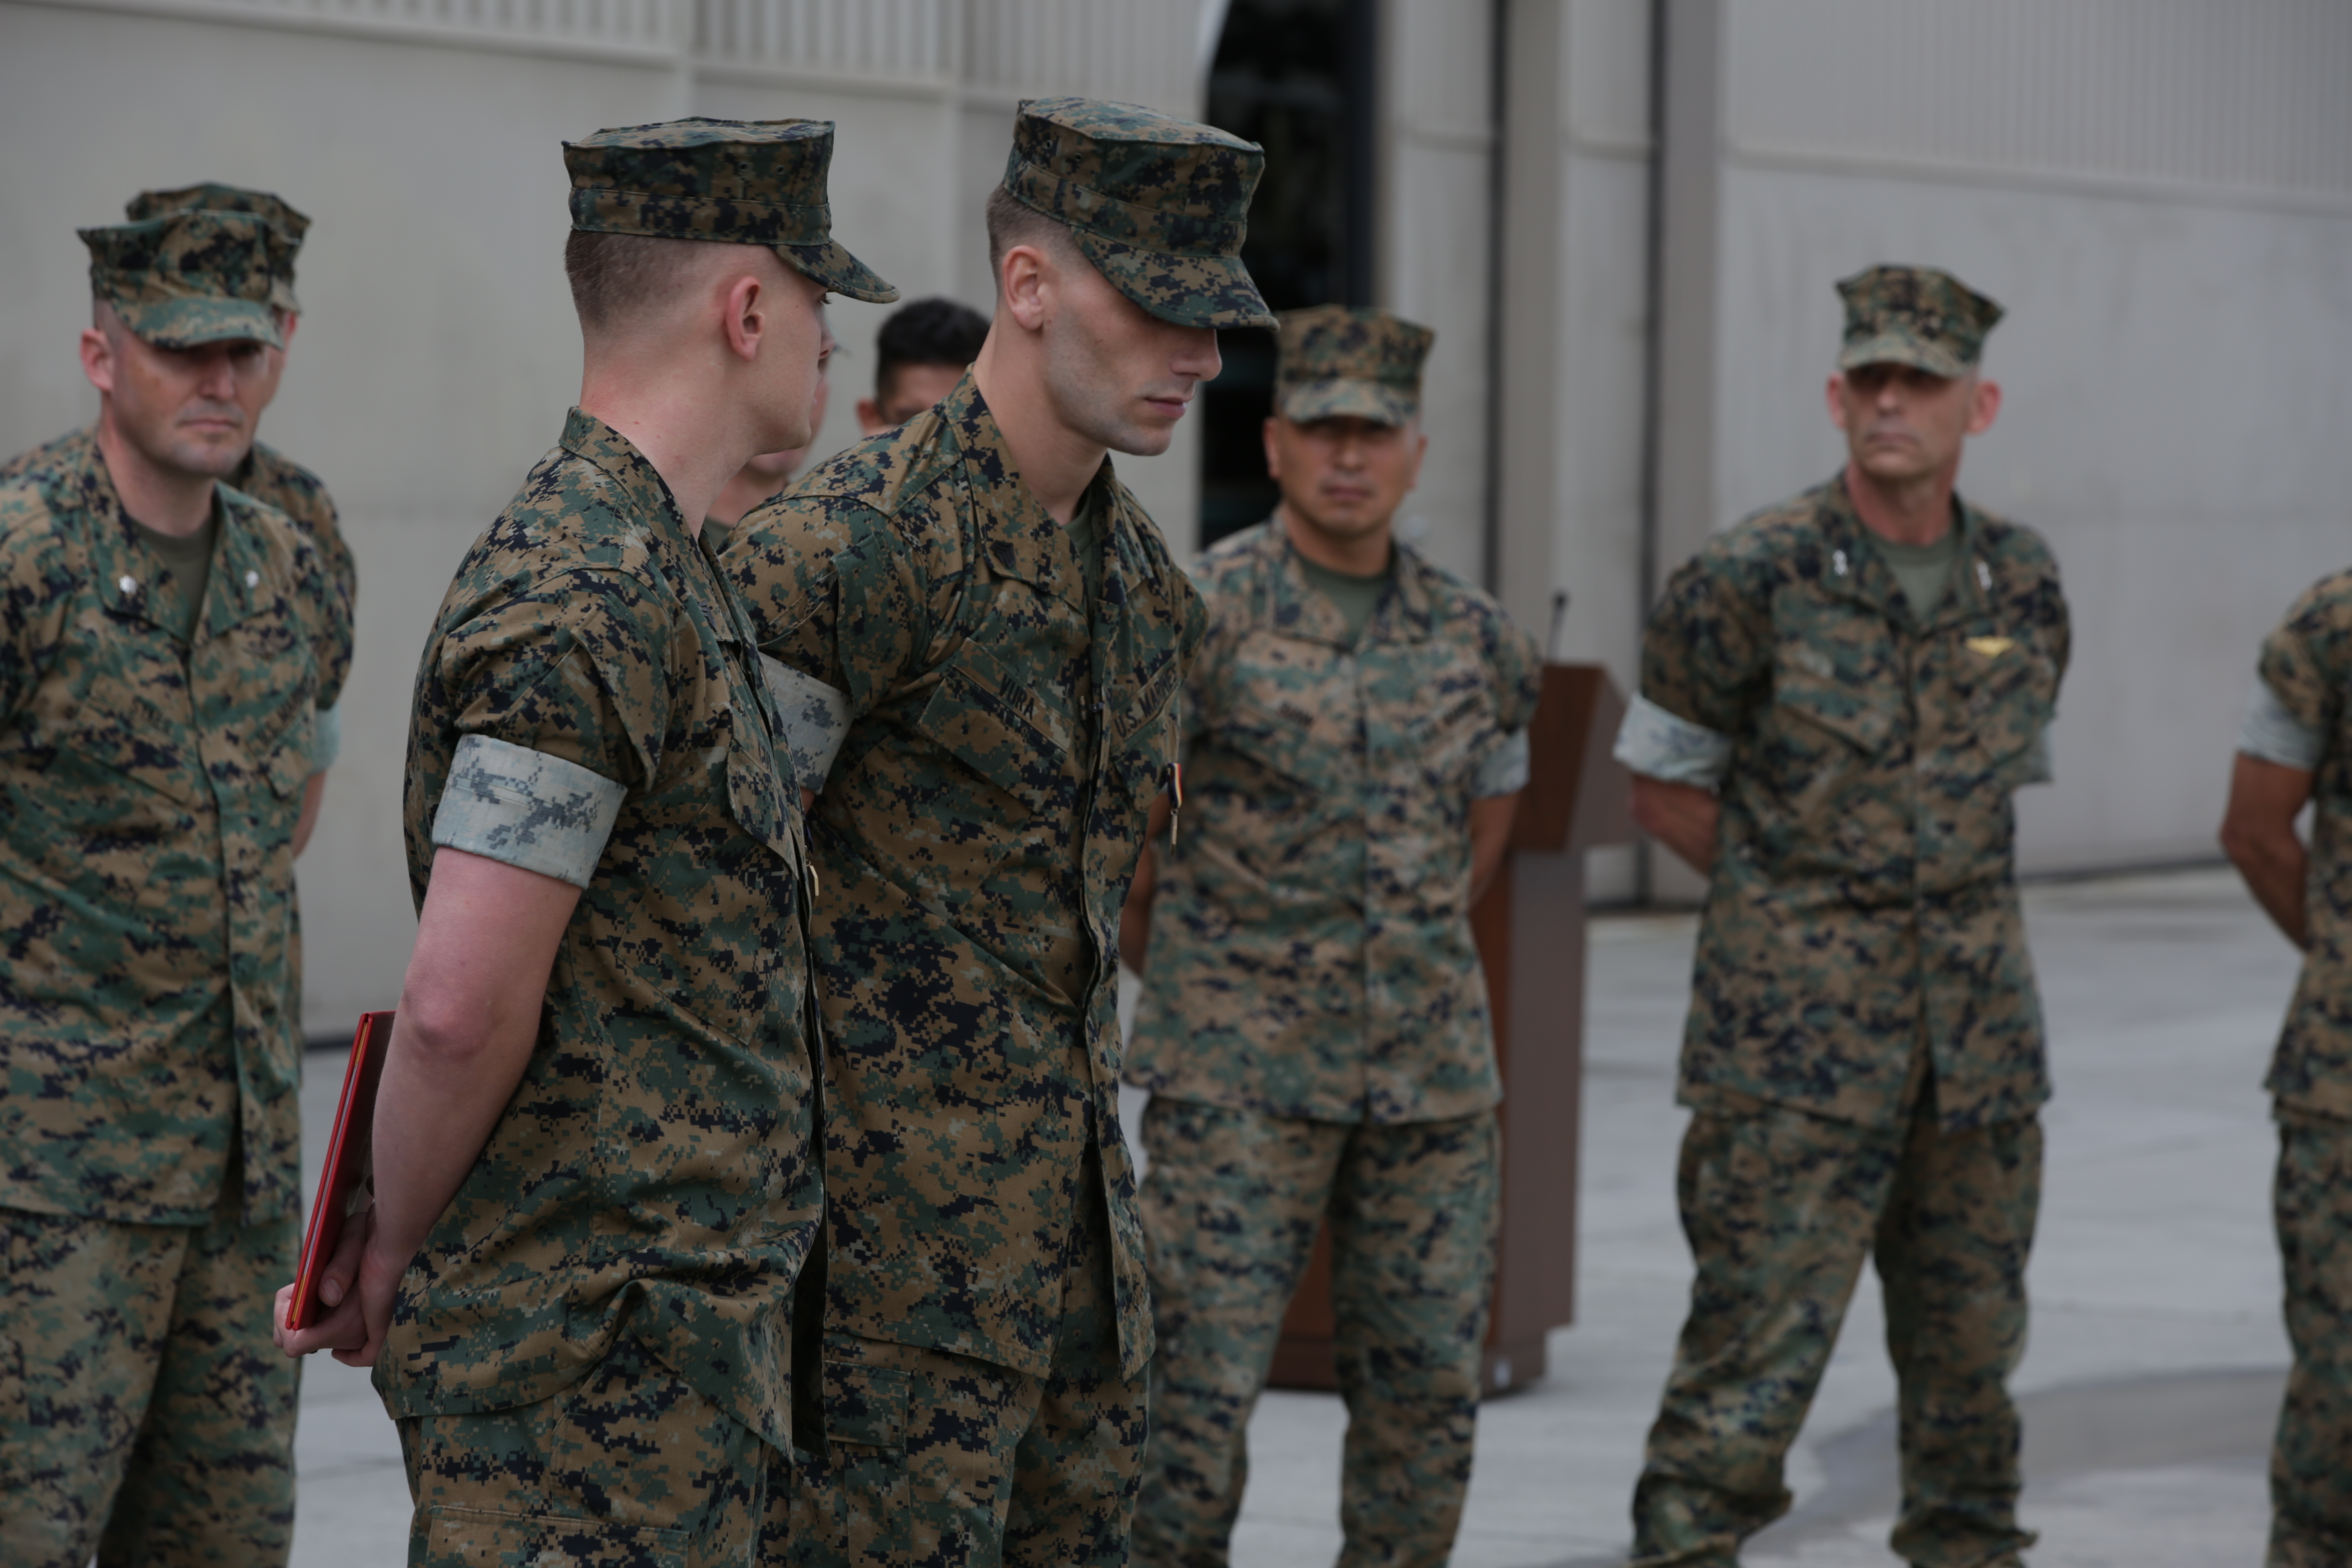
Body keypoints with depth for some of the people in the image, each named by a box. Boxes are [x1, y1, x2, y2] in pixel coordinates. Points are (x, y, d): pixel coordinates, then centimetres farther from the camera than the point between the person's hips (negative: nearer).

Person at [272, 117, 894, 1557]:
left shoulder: (662, 575, 17)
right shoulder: (581, 604, -18)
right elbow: (464, 1005, -22)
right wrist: (392, 1258, -8)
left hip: (698, 1325, 10)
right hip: (597, 1358, -10)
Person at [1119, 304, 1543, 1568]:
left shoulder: (1474, 639, 7)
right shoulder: (1204, 611, -9)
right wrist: (1168, 968, 2)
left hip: (1432, 1070, 5)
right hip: (1240, 1071, -5)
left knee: (1427, 1384, 8)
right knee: (1202, 1376, -7)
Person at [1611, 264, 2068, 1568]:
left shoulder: (2024, 587, 7)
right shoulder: (1752, 579, -5)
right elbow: (1664, 791, 2)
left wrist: (1936, 901, 9)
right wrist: (1807, 898, 0)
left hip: (1979, 1027, 5)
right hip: (1796, 1033, -4)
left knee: (1971, 1346, 11)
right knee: (1757, 1340, -8)